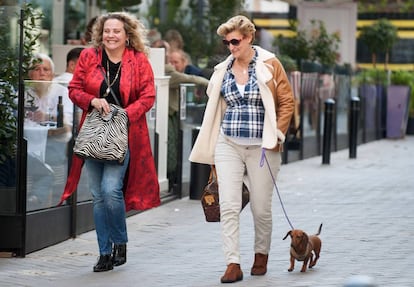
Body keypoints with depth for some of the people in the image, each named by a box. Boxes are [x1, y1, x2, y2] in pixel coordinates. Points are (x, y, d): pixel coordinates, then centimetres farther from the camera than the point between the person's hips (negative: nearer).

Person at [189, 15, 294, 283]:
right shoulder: (223, 70, 8)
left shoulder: (269, 64, -2)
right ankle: (233, 264, -8)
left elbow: (287, 101, 0)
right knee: (229, 206, -9)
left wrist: (276, 136, -6)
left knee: (261, 208, 6)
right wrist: (212, 149, 15)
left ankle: (261, 255, 29)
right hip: (228, 145, 3)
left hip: (262, 147, -3)